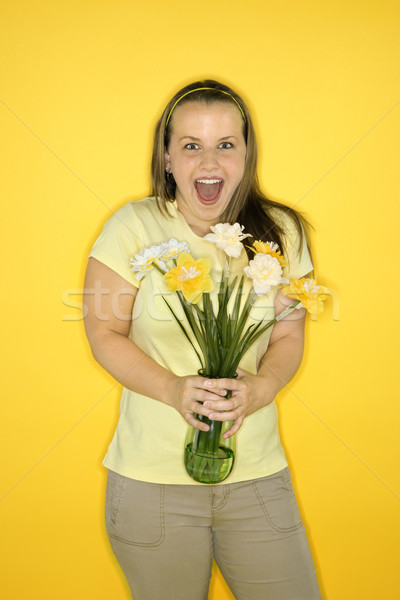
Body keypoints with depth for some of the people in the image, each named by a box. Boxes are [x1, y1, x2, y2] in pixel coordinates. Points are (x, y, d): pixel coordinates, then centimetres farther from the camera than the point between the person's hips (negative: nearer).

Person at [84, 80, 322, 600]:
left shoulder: (280, 232, 0)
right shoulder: (134, 227, -7)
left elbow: (289, 336, 4)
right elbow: (105, 332, -4)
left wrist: (259, 389, -17)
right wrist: (172, 389, -20)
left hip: (258, 474, 2)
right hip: (152, 477, -2)